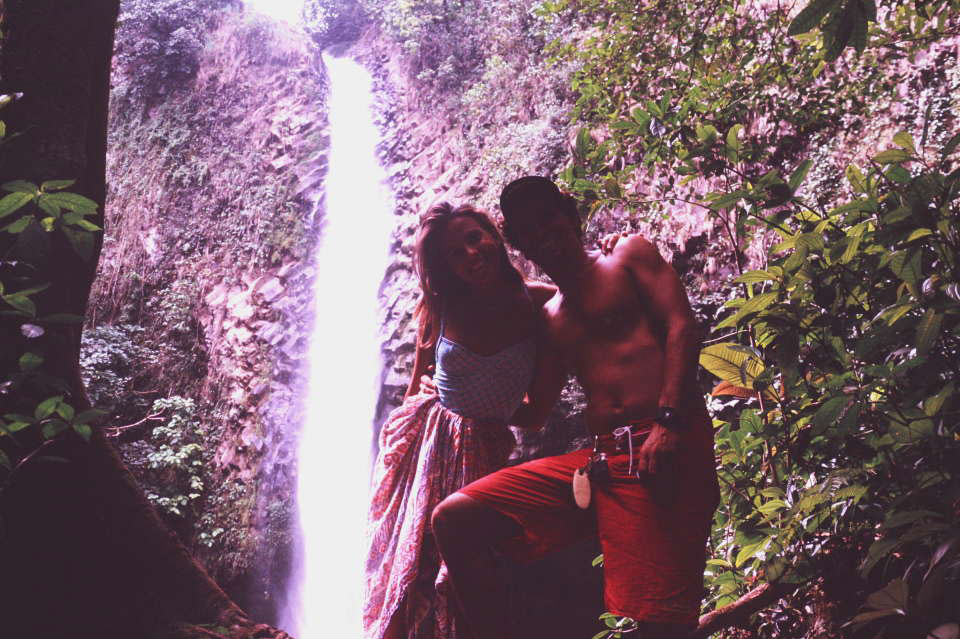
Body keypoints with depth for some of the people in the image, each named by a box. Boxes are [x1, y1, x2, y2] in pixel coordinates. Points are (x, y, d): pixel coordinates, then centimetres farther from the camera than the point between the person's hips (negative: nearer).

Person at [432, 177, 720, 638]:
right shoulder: (551, 318, 26)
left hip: (665, 448, -6)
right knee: (453, 519, -5)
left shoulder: (630, 255, 13)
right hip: (600, 459, 6)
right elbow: (535, 412, 26)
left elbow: (682, 327, -2)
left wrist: (668, 420, -15)